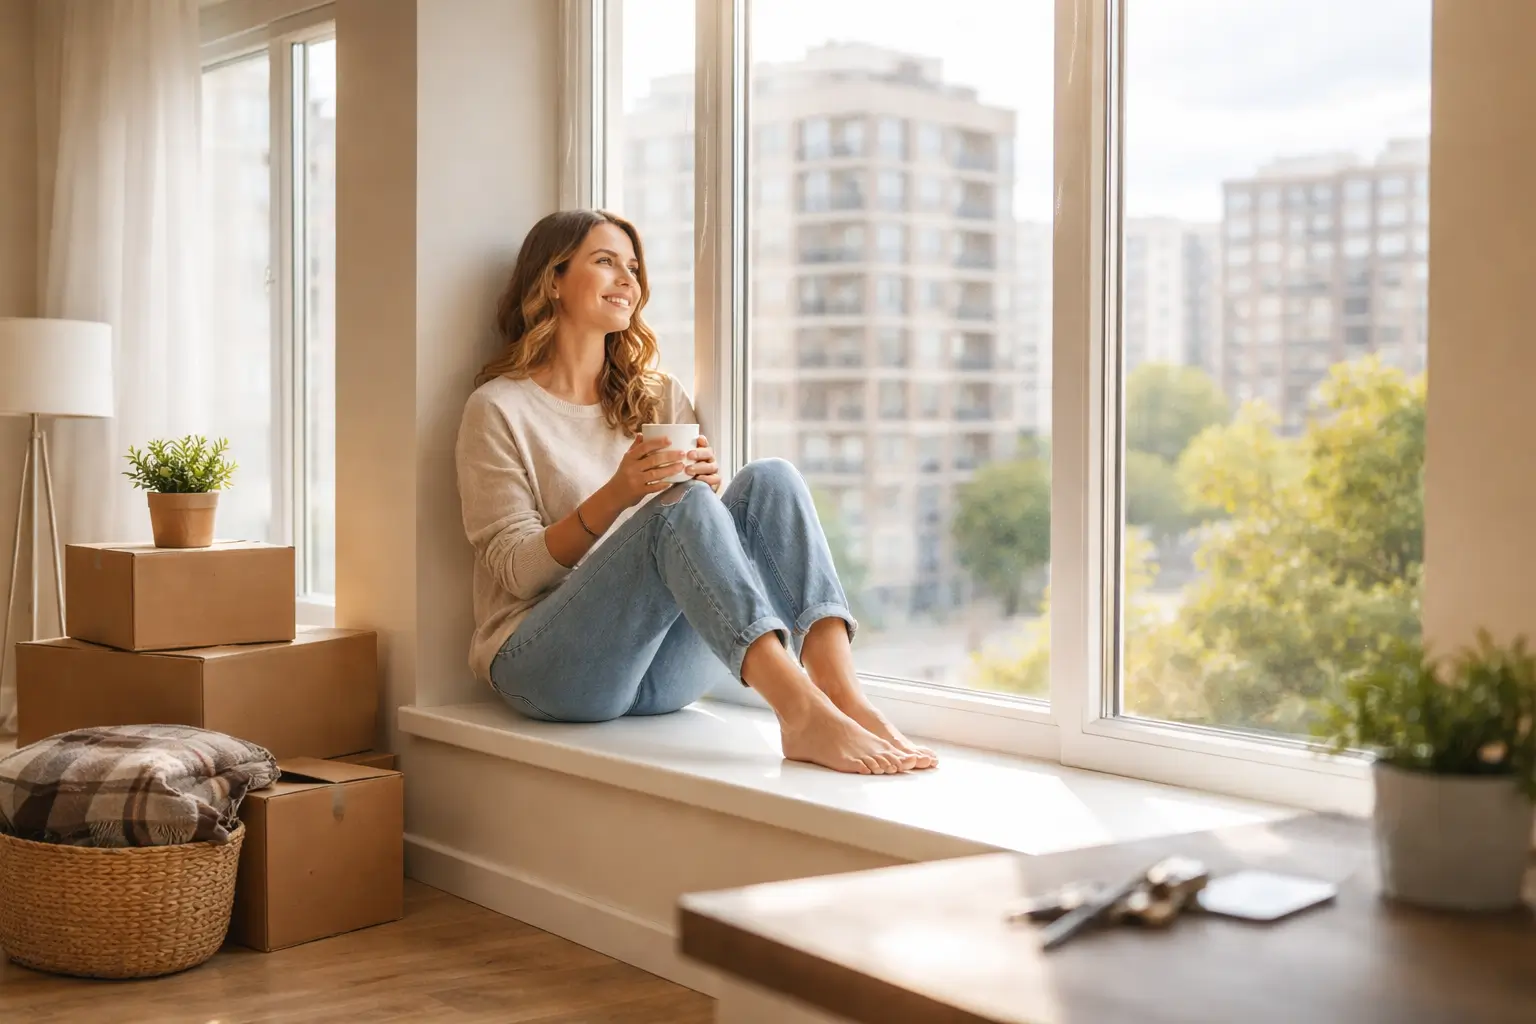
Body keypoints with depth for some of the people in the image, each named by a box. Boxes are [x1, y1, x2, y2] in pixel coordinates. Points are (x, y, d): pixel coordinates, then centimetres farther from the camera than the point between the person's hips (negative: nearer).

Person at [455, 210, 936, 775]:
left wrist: (704, 489, -8)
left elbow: (701, 545, 15)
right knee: (681, 507, -31)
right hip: (546, 663, -5)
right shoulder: (499, 408, 2)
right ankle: (804, 714, -47)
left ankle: (846, 700, -37)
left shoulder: (660, 397, 19)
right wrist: (615, 498, -21)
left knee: (769, 480, -18)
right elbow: (517, 570, -6)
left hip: (660, 672, 5)